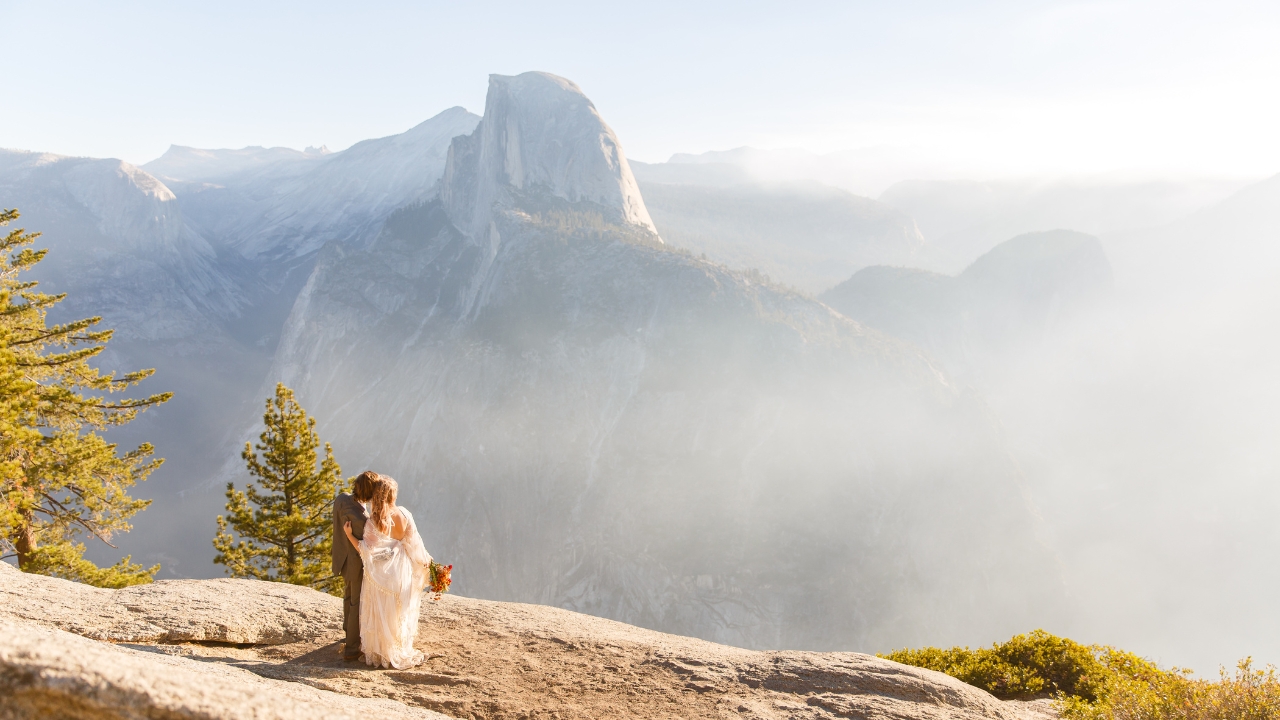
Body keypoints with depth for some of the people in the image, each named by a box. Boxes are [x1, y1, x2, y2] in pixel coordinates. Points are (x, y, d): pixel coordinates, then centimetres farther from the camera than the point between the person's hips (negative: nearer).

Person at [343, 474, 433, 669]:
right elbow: (413, 543, -4)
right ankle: (400, 652, 27)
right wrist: (425, 560, 11)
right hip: (400, 571, 2)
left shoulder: (372, 522, -19)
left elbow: (366, 550, -18)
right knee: (400, 612, 17)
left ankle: (379, 653, 23)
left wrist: (349, 535, -9)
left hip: (380, 574, -2)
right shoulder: (404, 515, -12)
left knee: (381, 613, 12)